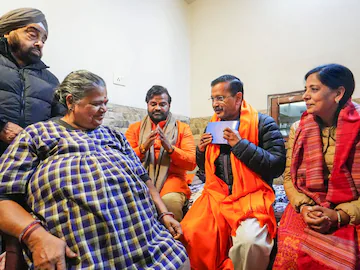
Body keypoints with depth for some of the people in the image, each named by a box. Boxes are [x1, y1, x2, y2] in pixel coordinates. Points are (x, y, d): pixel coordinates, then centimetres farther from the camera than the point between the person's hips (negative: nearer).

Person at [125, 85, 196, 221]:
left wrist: (170, 147, -14)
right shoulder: (135, 128, 14)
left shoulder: (182, 128, 10)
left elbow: (192, 163, 1)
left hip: (171, 177, 0)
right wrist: (143, 147, -13)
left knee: (170, 200, -33)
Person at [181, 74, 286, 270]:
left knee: (249, 242, -30)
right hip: (215, 195, 5)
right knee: (188, 233, -13)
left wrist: (241, 145, -18)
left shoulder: (263, 123, -4)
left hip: (251, 196, -4)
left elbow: (277, 166, -12)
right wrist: (201, 150, -2)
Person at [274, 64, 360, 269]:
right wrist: (303, 207, -10)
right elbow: (289, 177, 5)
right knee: (292, 253, -19)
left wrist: (339, 216, -15)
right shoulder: (298, 130, 3)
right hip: (307, 210, 2)